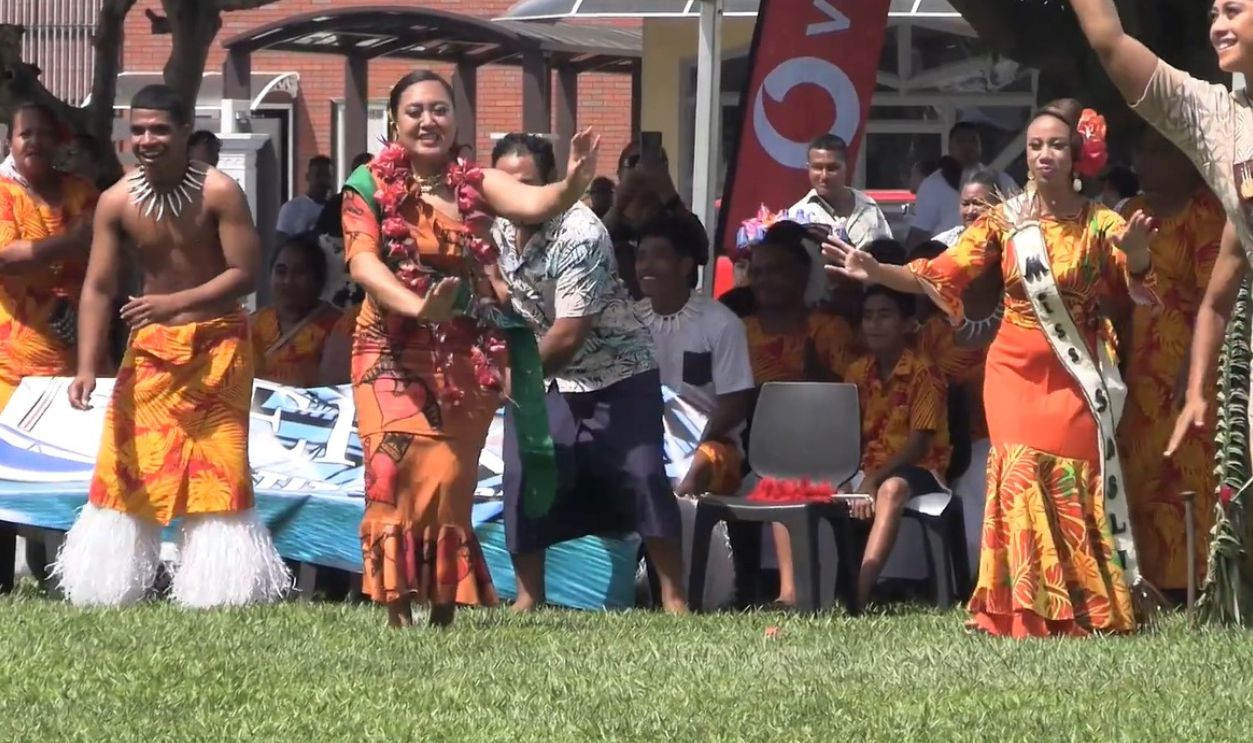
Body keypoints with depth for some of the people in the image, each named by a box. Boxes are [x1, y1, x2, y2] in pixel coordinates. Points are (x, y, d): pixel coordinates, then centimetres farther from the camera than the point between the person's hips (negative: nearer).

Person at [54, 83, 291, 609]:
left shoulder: (219, 193, -16)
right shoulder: (116, 202, -8)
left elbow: (244, 274, -17)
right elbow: (98, 288, -8)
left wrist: (175, 302, -29)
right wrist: (87, 368, -18)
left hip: (216, 342, -3)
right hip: (150, 345, 3)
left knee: (216, 468, -5)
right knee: (126, 464, 4)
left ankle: (217, 589, 1)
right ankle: (109, 585, 15)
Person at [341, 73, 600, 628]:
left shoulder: (475, 183, 6)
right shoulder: (371, 185, 0)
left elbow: (532, 204, -11)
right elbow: (362, 261, -12)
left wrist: (572, 186, -35)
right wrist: (418, 307, -29)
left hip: (467, 358, 2)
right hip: (394, 351, -2)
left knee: (451, 478, 2)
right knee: (401, 469, -16)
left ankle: (445, 607, 9)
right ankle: (397, 605, -13)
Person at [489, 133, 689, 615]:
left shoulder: (580, 235, -27)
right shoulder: (495, 227, -5)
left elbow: (569, 334, -27)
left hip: (617, 373, -6)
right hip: (542, 376, 6)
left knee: (642, 478, -9)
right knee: (523, 480, -4)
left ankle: (674, 598, -3)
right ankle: (528, 598, 6)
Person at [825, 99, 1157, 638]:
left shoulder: (1099, 224, -3)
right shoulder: (1004, 221, 2)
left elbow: (1139, 285, -17)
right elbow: (942, 275, -3)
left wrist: (1135, 251, -39)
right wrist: (875, 272, -17)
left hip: (1073, 377, -1)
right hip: (1016, 371, 1)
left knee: (1072, 488, -2)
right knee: (1022, 477, -8)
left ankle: (1082, 612, 7)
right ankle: (1024, 611, -3)